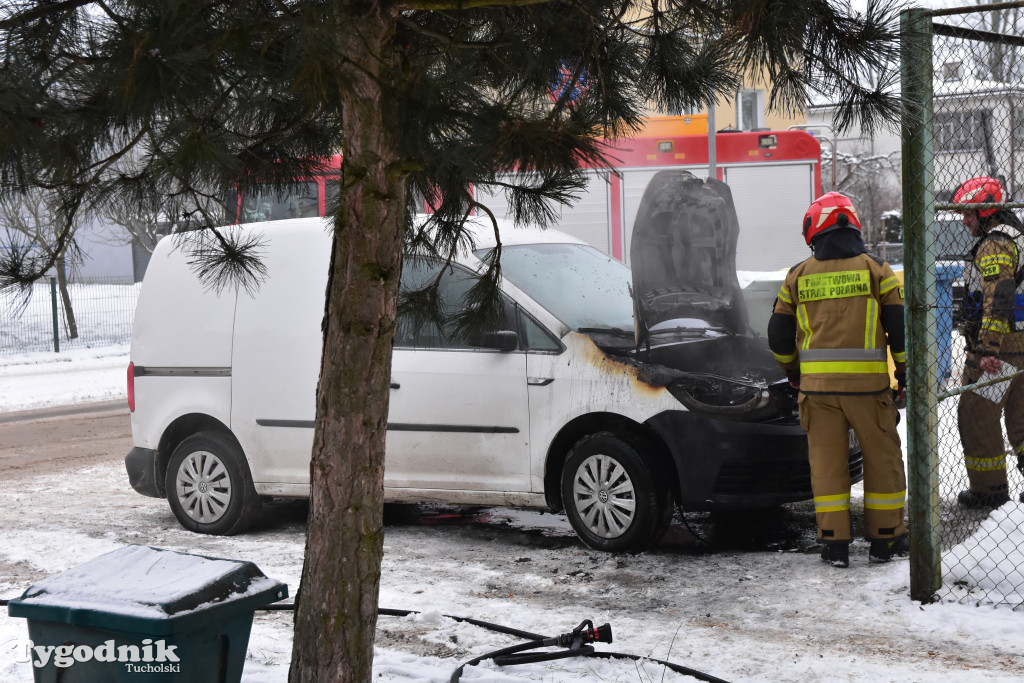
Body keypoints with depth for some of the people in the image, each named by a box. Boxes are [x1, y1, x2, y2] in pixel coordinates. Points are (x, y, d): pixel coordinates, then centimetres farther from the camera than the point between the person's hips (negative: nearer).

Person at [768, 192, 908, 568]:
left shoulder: (798, 276, 5)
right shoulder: (875, 269, 0)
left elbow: (779, 333, 10)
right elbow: (900, 325, 0)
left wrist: (792, 370, 27)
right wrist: (904, 371, 13)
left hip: (817, 385, 2)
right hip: (867, 382, -1)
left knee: (827, 461, 8)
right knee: (881, 458, 10)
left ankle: (834, 544, 9)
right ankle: (885, 538, 15)